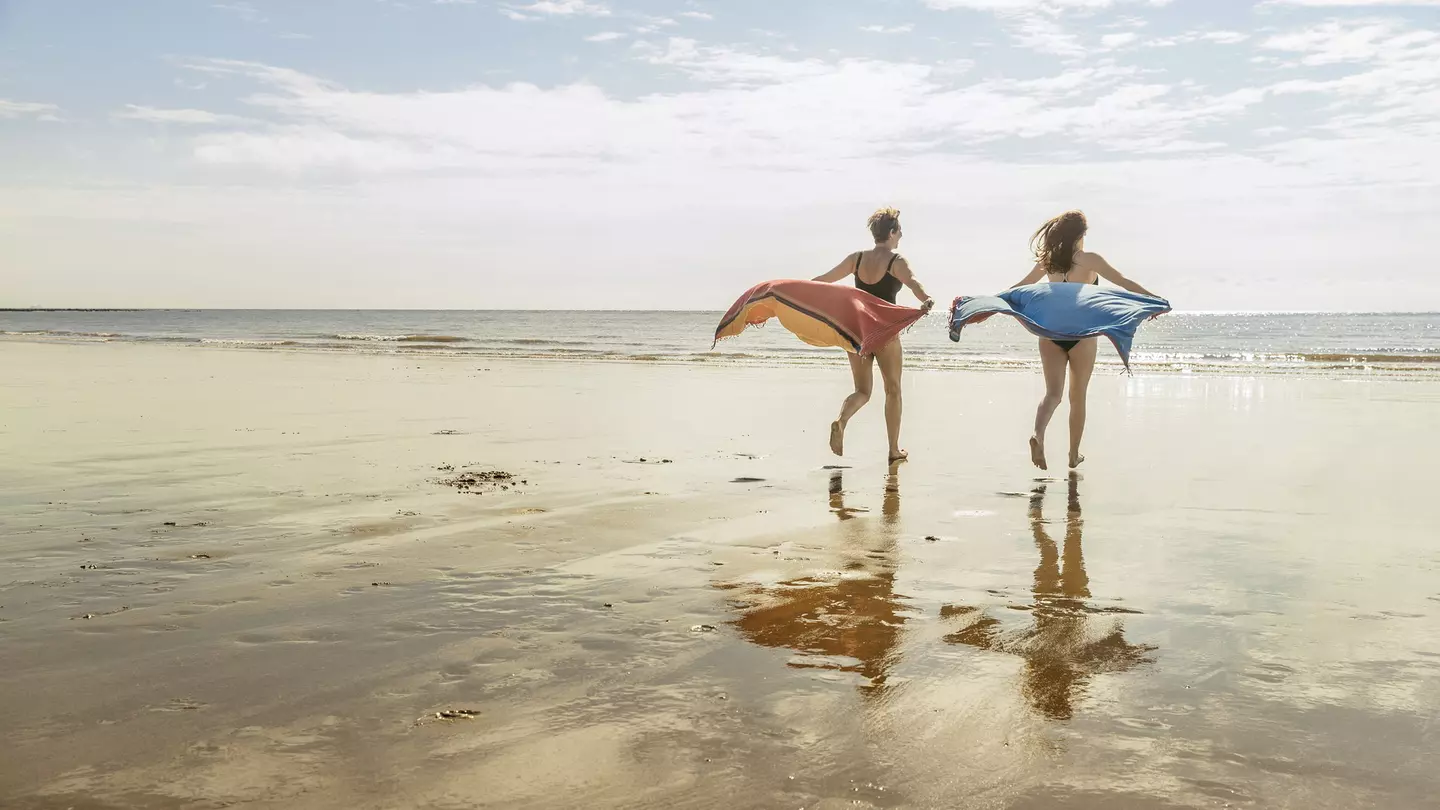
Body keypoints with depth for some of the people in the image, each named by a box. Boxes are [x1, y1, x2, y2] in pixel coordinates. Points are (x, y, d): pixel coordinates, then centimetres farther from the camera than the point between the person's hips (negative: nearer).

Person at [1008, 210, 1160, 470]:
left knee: (1053, 393, 0)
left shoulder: (1048, 261, 4)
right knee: (1077, 397, 11)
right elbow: (1123, 282, -7)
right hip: (1081, 335, -2)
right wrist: (1153, 298, -1)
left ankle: (1038, 434, -30)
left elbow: (1020, 287, 13)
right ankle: (1074, 455, 20)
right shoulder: (1089, 260, -7)